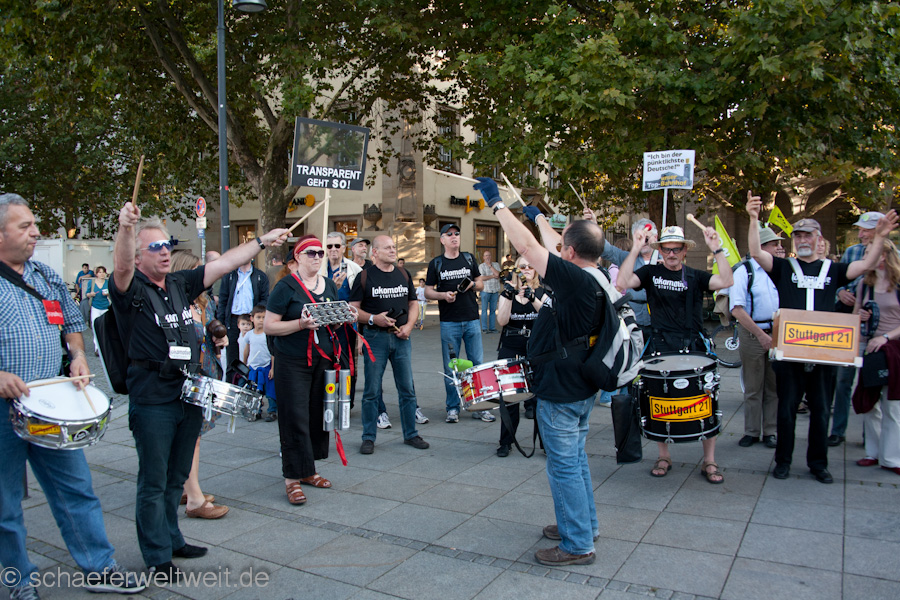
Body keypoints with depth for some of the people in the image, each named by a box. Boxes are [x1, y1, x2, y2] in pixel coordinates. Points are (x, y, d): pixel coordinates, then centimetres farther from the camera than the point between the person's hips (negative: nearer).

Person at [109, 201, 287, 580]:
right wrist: (125, 228, -49)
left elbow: (223, 265, 11)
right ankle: (158, 558, 17)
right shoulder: (131, 289, -8)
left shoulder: (181, 285, 10)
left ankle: (171, 539, 35)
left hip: (189, 394, 6)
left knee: (176, 477, 19)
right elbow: (121, 267, -30)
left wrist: (262, 242, 11)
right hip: (152, 401, -6)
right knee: (154, 483, 4)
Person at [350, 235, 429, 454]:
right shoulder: (365, 277, -1)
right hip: (376, 338, -3)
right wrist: (373, 319, -18)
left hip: (401, 338, 4)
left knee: (407, 389, 7)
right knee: (372, 391, 2)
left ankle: (411, 434, 20)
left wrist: (409, 326, -1)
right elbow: (353, 309, -2)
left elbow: (413, 304, 15)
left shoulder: (403, 275, 11)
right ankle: (368, 438, 14)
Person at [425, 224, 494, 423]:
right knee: (450, 367, 3)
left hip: (472, 319, 2)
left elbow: (480, 284, 17)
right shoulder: (436, 263, 4)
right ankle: (453, 408, 14)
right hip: (449, 322, -2)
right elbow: (427, 292, 4)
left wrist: (473, 285, -5)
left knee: (478, 364, 3)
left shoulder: (469, 259, 11)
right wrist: (443, 295, -15)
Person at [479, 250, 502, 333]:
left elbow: (497, 274, -6)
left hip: (495, 290, 3)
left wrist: (490, 265, -4)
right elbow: (482, 278, -9)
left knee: (493, 310, 5)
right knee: (484, 310, -2)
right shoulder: (481, 266, 3)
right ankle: (484, 328, 2)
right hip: (485, 290, -3)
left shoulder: (496, 264, 12)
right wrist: (493, 276, -4)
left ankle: (492, 327, 10)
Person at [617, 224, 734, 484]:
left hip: (693, 346, 1)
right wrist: (636, 249, -18)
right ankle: (664, 456, 26)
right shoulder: (650, 272, 4)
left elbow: (726, 282, -10)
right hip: (660, 345, 0)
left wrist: (716, 249, -15)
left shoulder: (695, 276, 7)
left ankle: (709, 461, 13)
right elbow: (622, 282, -13)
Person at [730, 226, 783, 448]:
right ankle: (751, 432, 18)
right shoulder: (744, 271, -8)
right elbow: (737, 310, -14)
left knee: (774, 386, 9)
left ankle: (769, 431, 20)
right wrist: (760, 334, -17)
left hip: (777, 333, 4)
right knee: (752, 387, 6)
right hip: (752, 334, -4)